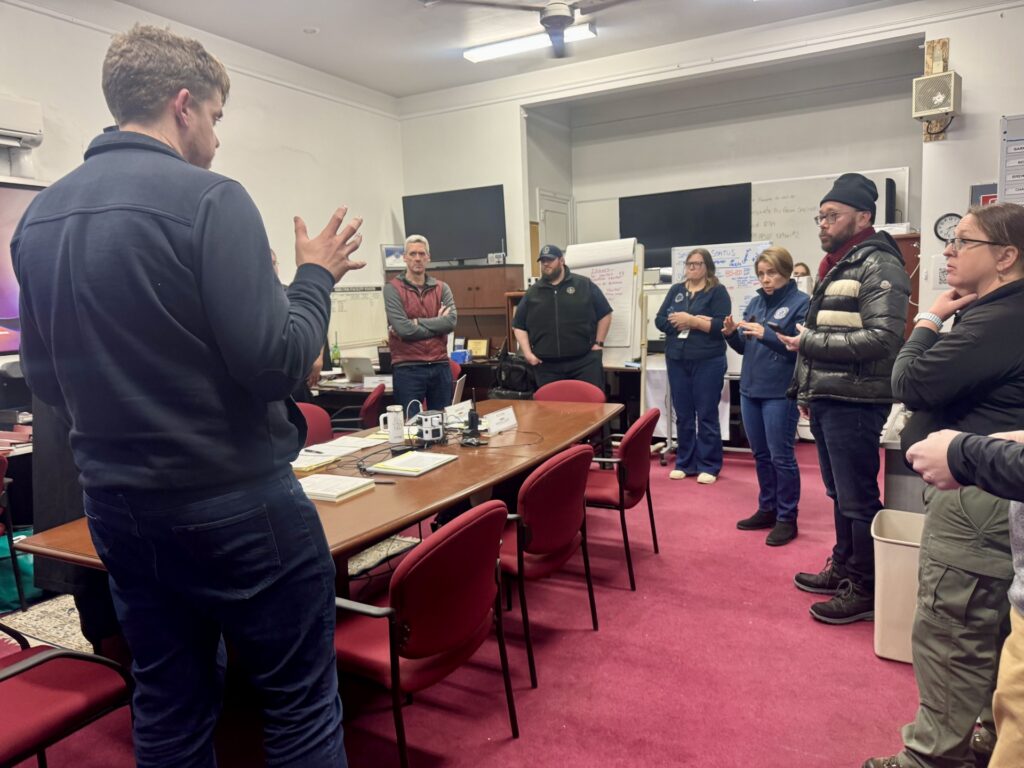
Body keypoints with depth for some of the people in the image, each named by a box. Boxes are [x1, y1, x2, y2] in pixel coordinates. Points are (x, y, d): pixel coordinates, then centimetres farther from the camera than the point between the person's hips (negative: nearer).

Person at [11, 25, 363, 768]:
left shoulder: (38, 215, 8)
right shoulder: (207, 198, -15)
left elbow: (44, 380, 12)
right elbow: (276, 363, -18)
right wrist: (316, 277, -3)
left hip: (116, 505, 8)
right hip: (235, 502, -7)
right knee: (301, 704, 9)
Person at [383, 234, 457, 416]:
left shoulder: (442, 288, 9)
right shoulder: (393, 288, -3)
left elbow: (452, 321, -8)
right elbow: (403, 329, -14)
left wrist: (415, 322, -12)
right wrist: (437, 324, -4)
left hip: (440, 366, 4)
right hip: (407, 368, -4)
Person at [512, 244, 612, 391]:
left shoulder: (584, 285, 4)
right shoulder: (532, 293, 10)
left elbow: (604, 314, 9)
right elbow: (518, 326, 13)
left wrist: (598, 344, 3)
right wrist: (527, 353, 1)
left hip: (584, 361, -2)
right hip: (547, 366, 2)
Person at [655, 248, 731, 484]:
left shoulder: (717, 291, 0)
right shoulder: (676, 290, 12)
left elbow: (721, 325, -12)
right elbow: (660, 321, 2)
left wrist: (691, 320, -15)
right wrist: (698, 321, -9)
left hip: (708, 362, -4)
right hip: (677, 360, 4)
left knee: (707, 415, 2)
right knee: (682, 414, 10)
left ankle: (708, 466, 11)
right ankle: (684, 463, 20)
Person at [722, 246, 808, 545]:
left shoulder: (801, 302, -6)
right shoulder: (756, 302, 12)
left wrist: (766, 334, -25)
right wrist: (731, 334, -5)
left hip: (780, 393, -6)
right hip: (750, 389, 7)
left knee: (781, 456, 0)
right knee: (761, 455, 14)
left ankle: (787, 519, 12)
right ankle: (767, 509, 27)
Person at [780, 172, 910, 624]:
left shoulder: (879, 266, -10)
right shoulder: (835, 267, 18)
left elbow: (882, 338, -21)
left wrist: (809, 342, -16)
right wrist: (807, 390, 20)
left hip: (854, 402, -9)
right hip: (826, 400, 9)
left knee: (858, 498, -1)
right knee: (839, 494, 17)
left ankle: (866, 590, 10)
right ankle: (842, 569, 29)